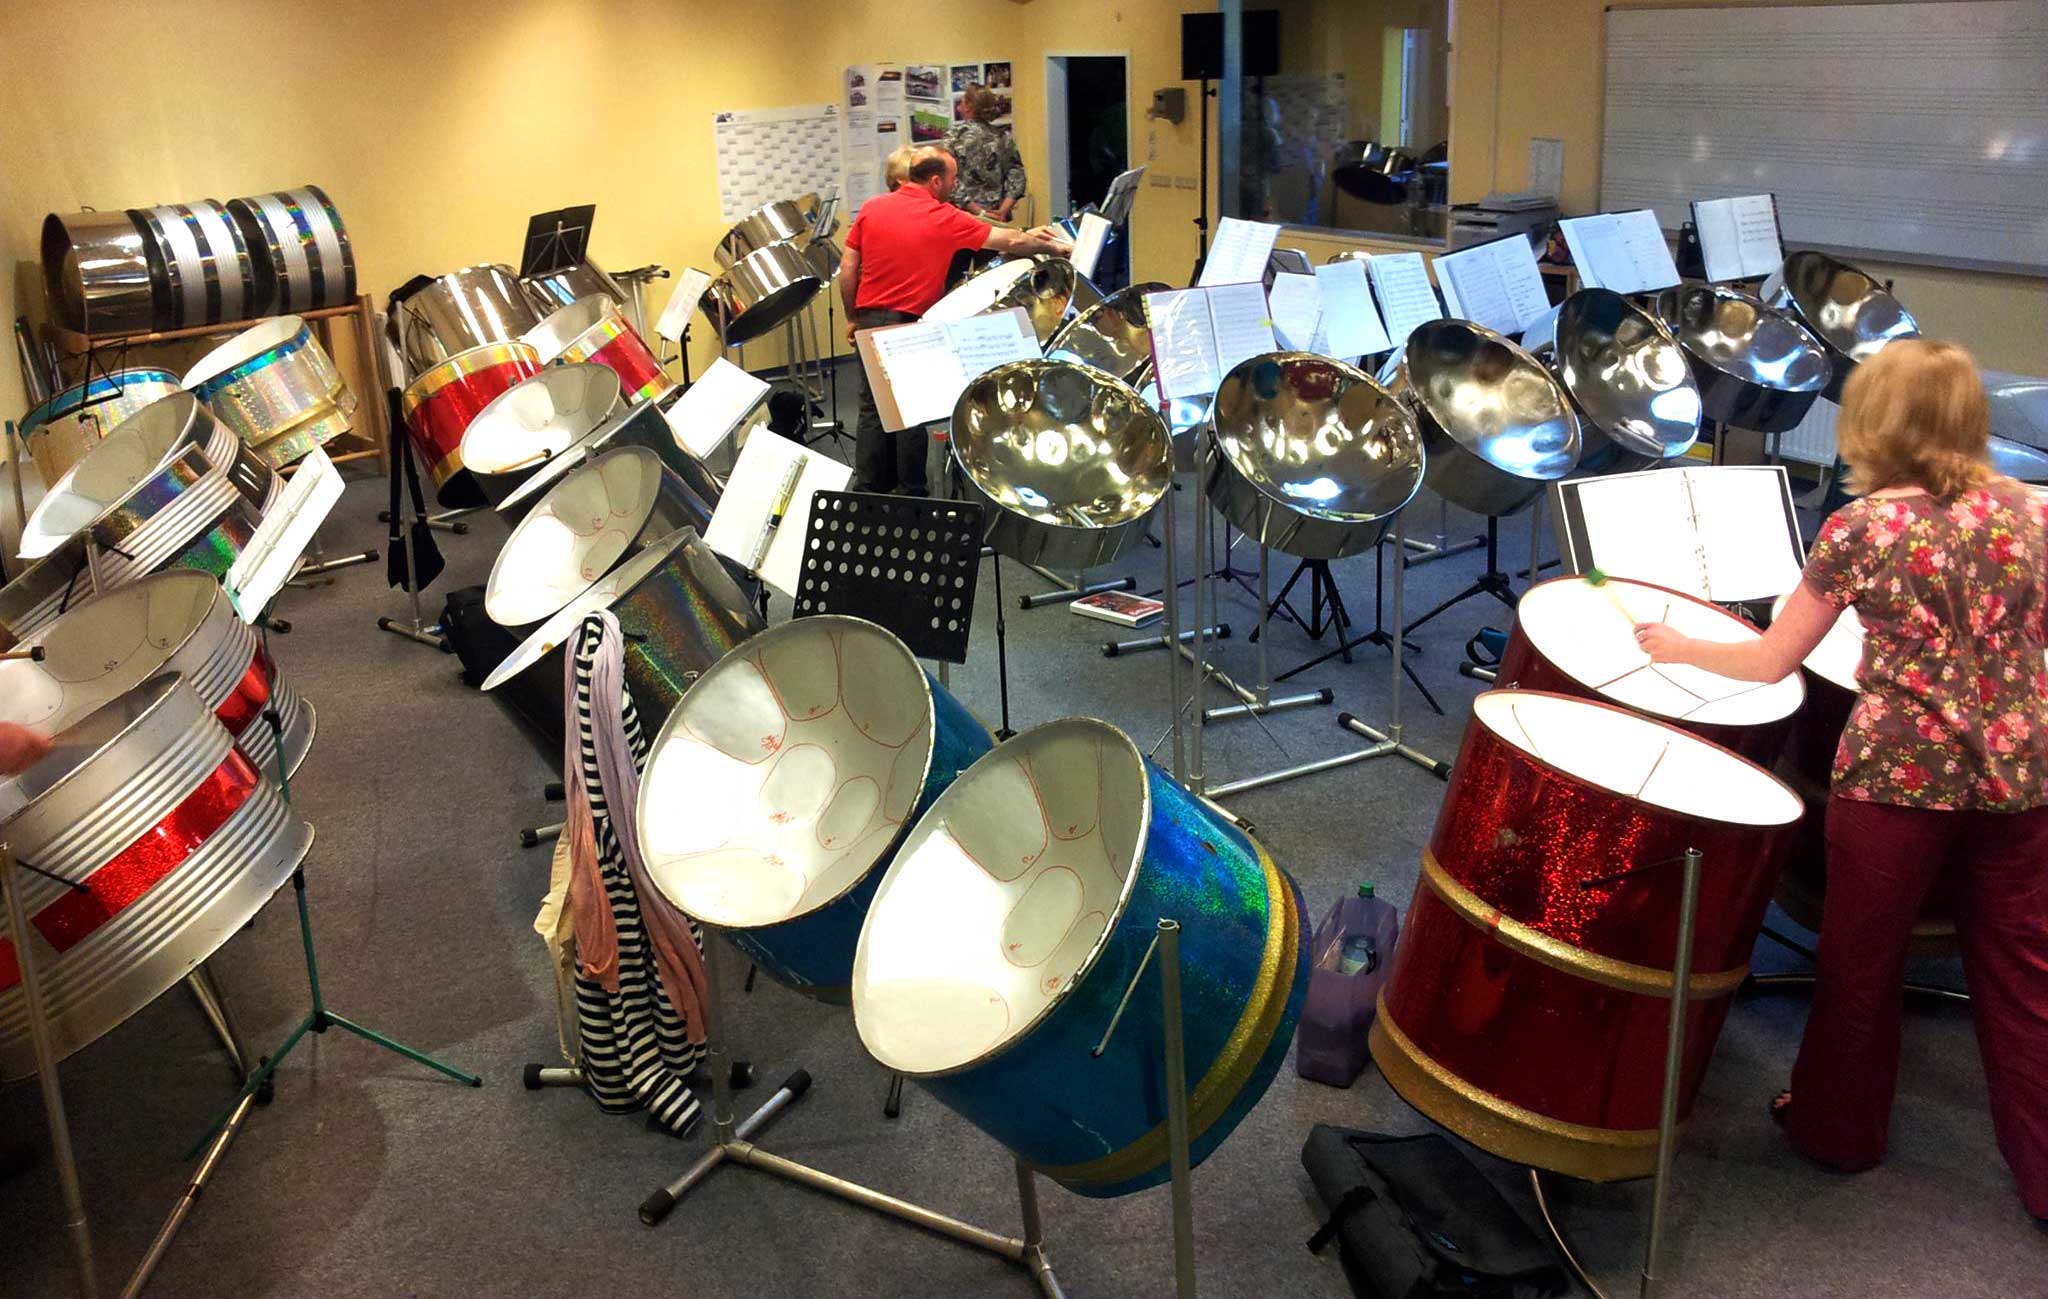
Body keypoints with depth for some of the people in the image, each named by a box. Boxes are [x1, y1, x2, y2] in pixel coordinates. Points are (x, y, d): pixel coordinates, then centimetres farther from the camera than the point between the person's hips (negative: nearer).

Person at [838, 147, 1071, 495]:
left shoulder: (872, 208, 2)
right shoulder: (945, 220, -8)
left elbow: (847, 269, 2)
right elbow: (1011, 242, -2)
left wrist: (852, 318, 13)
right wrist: (1056, 247, 11)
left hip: (870, 321, 4)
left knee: (873, 410, 11)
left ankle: (866, 491, 13)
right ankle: (912, 494, 13)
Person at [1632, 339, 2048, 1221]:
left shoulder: (1861, 527, -10)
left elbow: (1771, 662, -4)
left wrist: (1678, 648, 10)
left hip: (1896, 770, -3)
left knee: (1862, 961, 14)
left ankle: (1838, 1127, 31)